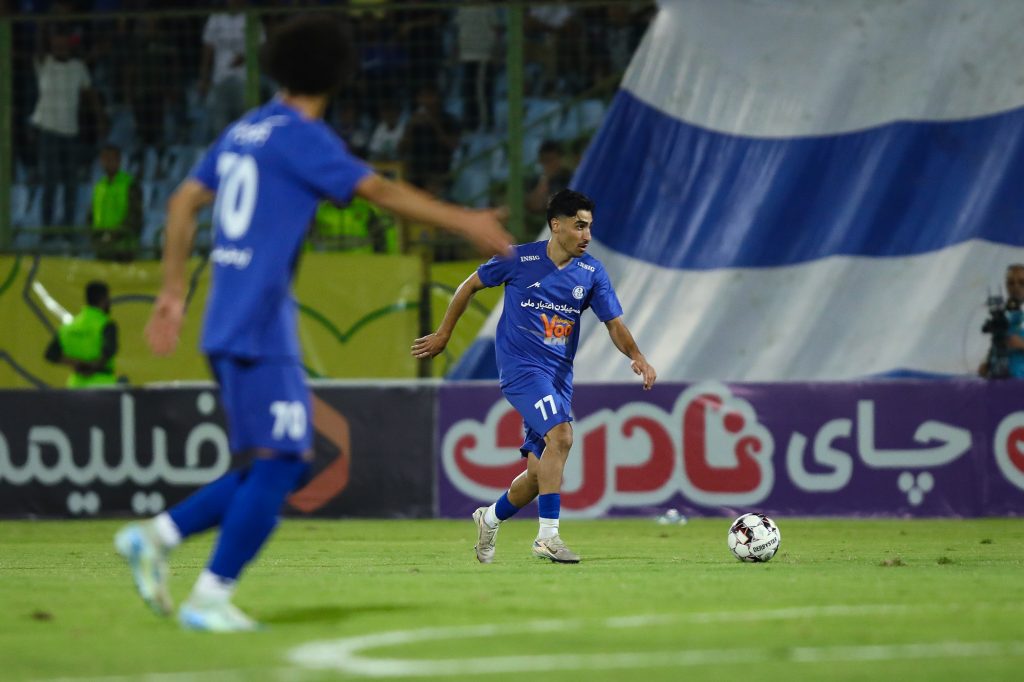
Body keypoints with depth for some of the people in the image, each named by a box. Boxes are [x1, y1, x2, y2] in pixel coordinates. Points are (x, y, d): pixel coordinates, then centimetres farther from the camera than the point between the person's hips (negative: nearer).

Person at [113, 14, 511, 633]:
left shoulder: (244, 131, 16)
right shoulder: (301, 136, -9)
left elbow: (185, 201, 20)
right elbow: (379, 191, -13)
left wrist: (174, 292, 23)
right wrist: (463, 222, -9)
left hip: (231, 326, 9)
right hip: (258, 326, -9)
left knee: (284, 464, 12)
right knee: (279, 461, -9)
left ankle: (156, 537, 10)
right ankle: (211, 598, -11)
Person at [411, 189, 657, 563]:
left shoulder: (592, 272, 3)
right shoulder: (520, 259, -6)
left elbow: (614, 323, 2)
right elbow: (470, 286, 7)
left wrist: (637, 356, -17)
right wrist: (443, 334, 11)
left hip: (559, 375, 5)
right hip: (521, 366, -5)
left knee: (540, 470, 5)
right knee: (561, 435, -27)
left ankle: (490, 518, 33)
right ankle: (548, 535, -24)